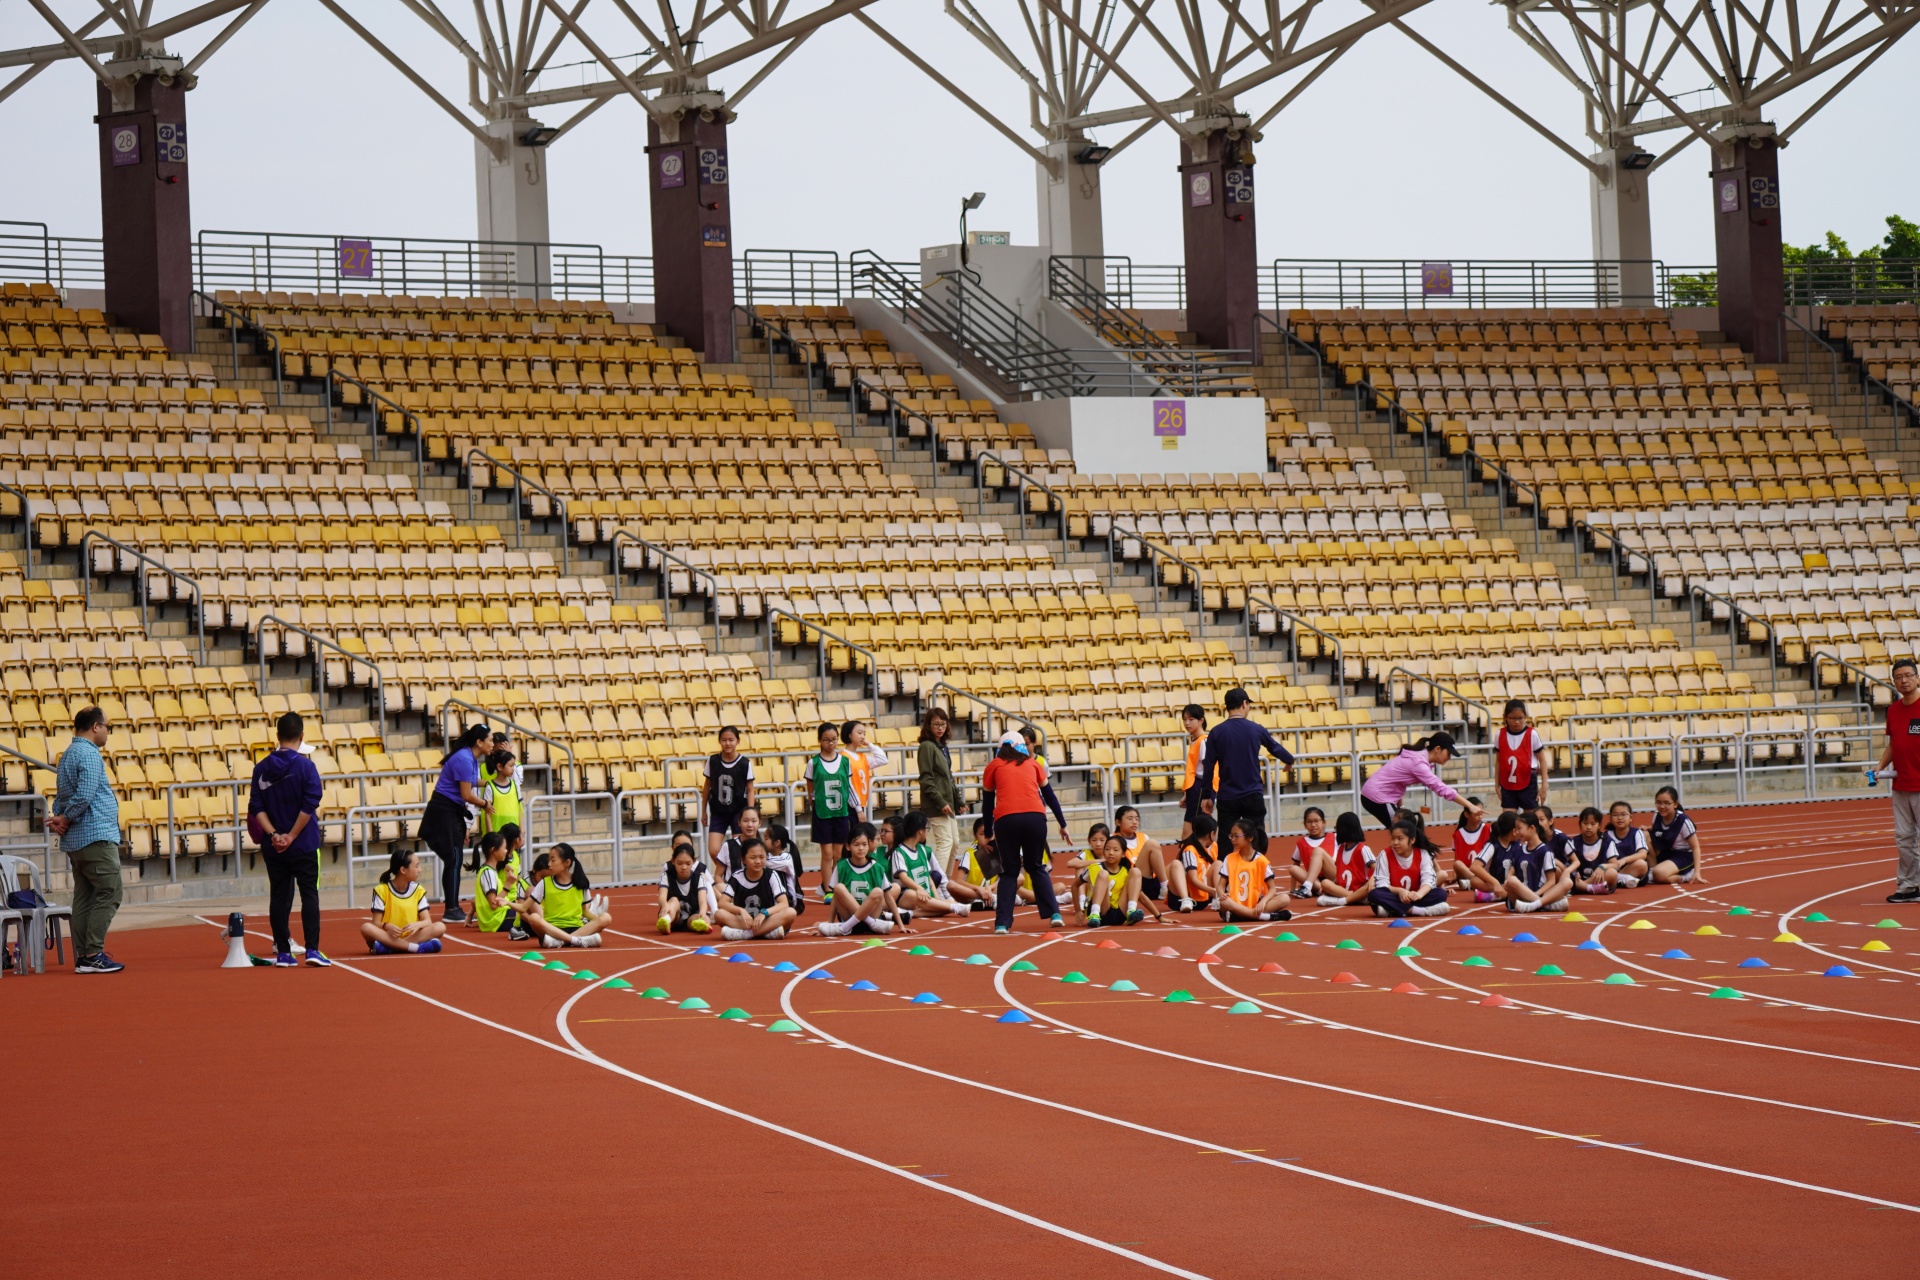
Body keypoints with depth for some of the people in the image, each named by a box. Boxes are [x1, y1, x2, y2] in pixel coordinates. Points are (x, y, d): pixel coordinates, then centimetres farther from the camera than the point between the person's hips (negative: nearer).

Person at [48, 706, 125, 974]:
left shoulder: (67, 755, 19)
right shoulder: (89, 755, -12)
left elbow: (61, 796, 18)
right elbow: (84, 795, -21)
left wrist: (58, 818, 1)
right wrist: (66, 820, -8)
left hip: (75, 842, 10)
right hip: (96, 836, -10)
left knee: (84, 898, 9)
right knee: (109, 893, -9)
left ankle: (82, 958, 7)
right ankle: (93, 954, -15)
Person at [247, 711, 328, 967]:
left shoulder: (261, 768, 3)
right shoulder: (305, 766, -9)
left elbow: (256, 808, -2)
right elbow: (310, 806, -16)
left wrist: (274, 835, -8)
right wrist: (291, 836, -11)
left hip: (273, 848, 4)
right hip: (303, 845, -4)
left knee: (279, 896, 8)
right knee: (309, 894, 1)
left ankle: (283, 952, 8)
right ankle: (312, 949, -7)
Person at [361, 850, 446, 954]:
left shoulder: (418, 890, 6)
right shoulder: (382, 890, -2)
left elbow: (427, 921, 0)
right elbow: (376, 922, -6)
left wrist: (417, 925, -23)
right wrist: (387, 926, -29)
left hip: (412, 936, 3)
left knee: (440, 927, -23)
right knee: (366, 927, -32)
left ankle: (387, 948, -31)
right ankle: (417, 947, -39)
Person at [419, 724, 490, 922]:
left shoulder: (471, 758, 10)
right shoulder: (464, 759, -20)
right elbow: (467, 795, -20)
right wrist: (484, 804, -5)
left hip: (453, 812, 10)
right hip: (443, 811, -10)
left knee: (454, 861, 11)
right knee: (453, 860, -8)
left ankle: (453, 908, 15)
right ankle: (450, 910, -6)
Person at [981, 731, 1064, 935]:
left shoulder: (994, 765, 19)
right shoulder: (1033, 764, 23)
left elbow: (987, 800, 23)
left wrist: (988, 832, 31)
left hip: (1005, 818, -1)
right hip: (1035, 816, 1)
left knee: (1009, 872, 10)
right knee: (1036, 867, 18)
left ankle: (1002, 923, 0)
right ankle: (1054, 913, 8)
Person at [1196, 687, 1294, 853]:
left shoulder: (1216, 733, -3)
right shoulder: (1256, 729, -1)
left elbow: (1208, 767, -2)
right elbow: (1276, 748, 18)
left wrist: (1207, 796, 6)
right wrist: (1290, 760, 39)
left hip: (1227, 798, 0)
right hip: (1253, 796, 0)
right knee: (1258, 841, 7)